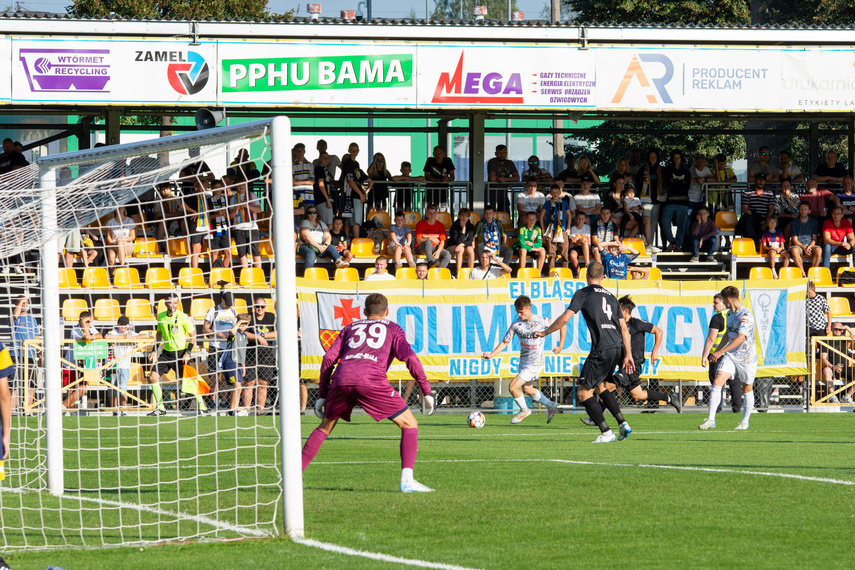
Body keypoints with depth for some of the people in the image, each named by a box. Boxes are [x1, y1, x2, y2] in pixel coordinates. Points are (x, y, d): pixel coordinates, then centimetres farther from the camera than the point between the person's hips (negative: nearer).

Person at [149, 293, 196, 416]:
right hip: (166, 353, 5)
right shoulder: (160, 317, 6)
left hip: (180, 353, -5)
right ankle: (160, 408, 6)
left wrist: (188, 353, -14)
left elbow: (193, 336, -5)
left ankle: (202, 407, 6)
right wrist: (154, 350, 14)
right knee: (153, 377, -5)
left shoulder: (183, 317, -10)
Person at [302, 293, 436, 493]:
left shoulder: (350, 328, 32)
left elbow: (329, 358, 21)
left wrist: (322, 395, 23)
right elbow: (409, 358, 8)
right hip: (371, 380, -3)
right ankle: (407, 480, -7)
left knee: (324, 428, 25)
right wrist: (427, 393, 9)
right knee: (409, 425, 9)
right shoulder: (393, 329, 25)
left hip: (341, 379, 4)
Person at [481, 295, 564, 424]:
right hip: (523, 361, 7)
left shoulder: (541, 321, -16)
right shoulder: (516, 324, -5)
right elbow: (505, 342, 1)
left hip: (535, 363, -6)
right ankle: (551, 405, 40)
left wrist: (560, 346, -4)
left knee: (513, 387, -12)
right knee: (527, 390, 20)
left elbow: (562, 326, -3)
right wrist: (491, 354, -12)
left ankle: (524, 410, 13)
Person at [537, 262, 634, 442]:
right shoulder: (610, 297, 19)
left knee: (584, 392, 0)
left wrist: (544, 333, 8)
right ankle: (623, 424, 19)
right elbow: (624, 327, 18)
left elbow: (564, 318, -5)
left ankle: (606, 433, -6)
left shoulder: (583, 294, 1)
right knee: (598, 385, 25)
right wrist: (628, 355, 21)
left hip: (601, 350, -7)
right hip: (616, 348, 7)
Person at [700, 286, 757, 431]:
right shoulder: (730, 313, 9)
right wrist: (716, 351, 25)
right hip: (730, 356, 7)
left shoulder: (745, 315, -19)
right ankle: (711, 420, -12)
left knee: (747, 389, 8)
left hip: (746, 357, -7)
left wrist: (721, 352, -32)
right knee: (717, 382, -11)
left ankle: (745, 421, 27)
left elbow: (740, 338, -29)